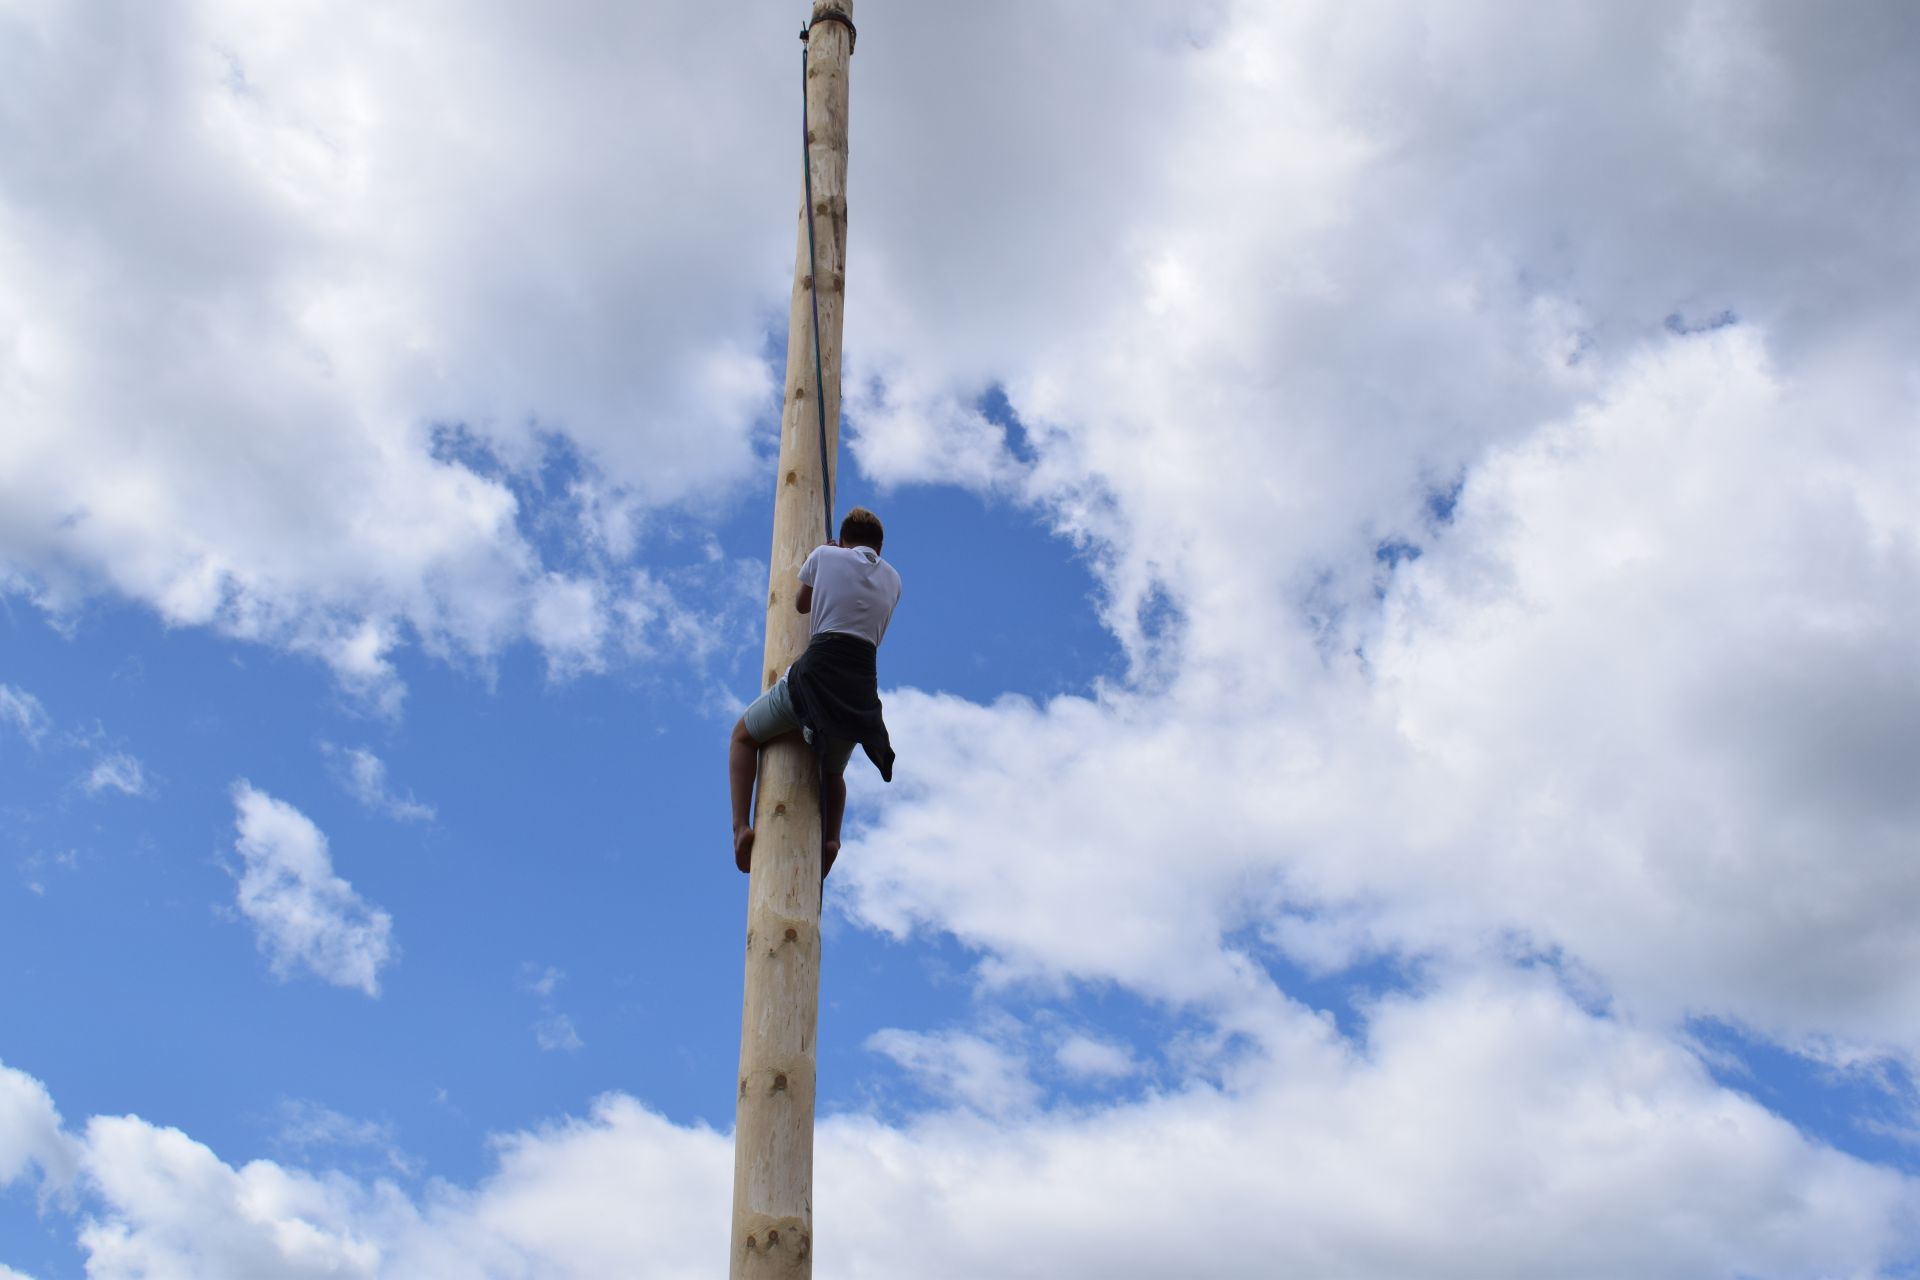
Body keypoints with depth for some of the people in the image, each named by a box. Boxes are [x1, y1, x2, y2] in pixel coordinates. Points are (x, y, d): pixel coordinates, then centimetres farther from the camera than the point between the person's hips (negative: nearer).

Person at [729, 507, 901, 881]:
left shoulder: (825, 555, 11)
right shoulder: (892, 579, 20)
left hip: (816, 671, -3)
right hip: (862, 686, 3)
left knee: (744, 736, 21)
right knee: (832, 771, 29)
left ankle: (741, 825, 1)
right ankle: (830, 836, 1)